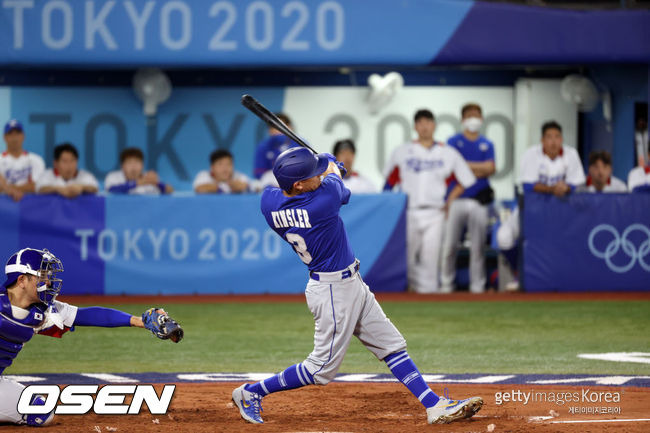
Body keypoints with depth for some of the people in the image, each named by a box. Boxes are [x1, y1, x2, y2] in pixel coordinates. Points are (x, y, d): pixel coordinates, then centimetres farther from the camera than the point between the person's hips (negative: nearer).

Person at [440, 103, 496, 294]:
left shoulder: (487, 145, 14)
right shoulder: (454, 141, 7)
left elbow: (491, 169, 1)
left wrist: (467, 167, -8)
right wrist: (479, 168, -3)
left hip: (479, 200, 2)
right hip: (456, 199, -2)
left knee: (478, 247, 1)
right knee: (449, 245, -5)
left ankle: (477, 286, 6)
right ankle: (446, 285, 3)